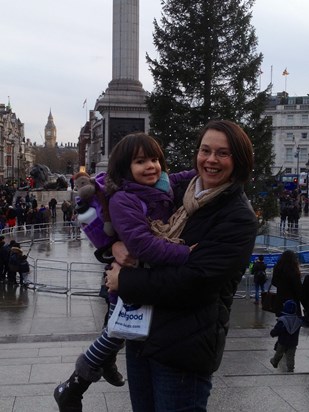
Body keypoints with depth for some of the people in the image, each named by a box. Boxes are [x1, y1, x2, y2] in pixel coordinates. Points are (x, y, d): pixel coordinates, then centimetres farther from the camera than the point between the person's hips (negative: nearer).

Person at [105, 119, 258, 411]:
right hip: (140, 332, 7)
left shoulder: (239, 219, -12)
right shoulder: (180, 198, 8)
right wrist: (116, 245, -7)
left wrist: (125, 281, -14)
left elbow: (194, 283, -21)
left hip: (183, 348, -6)